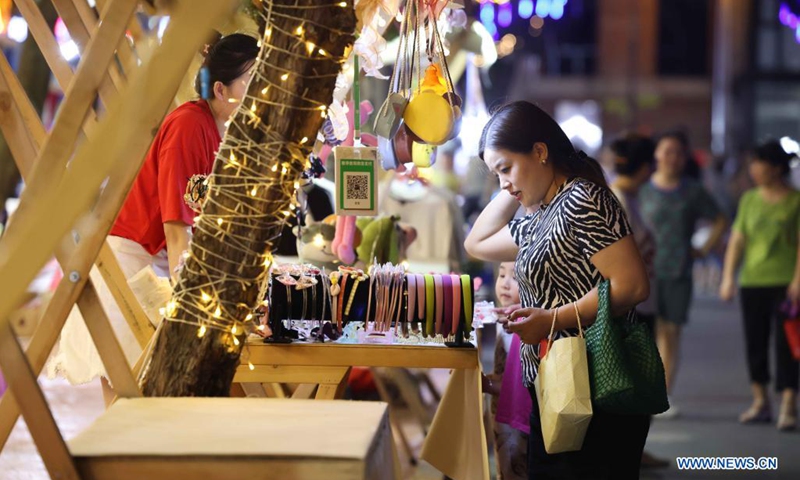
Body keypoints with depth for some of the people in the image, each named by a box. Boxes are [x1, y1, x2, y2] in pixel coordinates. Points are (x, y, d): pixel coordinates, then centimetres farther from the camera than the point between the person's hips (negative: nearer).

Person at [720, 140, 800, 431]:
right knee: (755, 343, 8)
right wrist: (728, 277, 3)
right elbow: (737, 240, 10)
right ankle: (760, 402, 20)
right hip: (752, 281, 4)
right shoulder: (749, 199, 10)